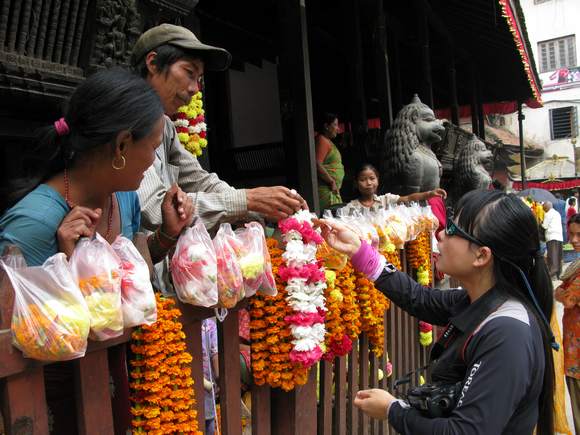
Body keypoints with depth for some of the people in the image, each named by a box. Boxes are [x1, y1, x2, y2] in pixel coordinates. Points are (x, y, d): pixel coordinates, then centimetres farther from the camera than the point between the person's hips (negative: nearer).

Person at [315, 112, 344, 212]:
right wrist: (332, 182, -16)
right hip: (326, 189, -10)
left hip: (332, 190, 10)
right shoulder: (322, 140, -11)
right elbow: (317, 165, -23)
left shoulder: (327, 141, 20)